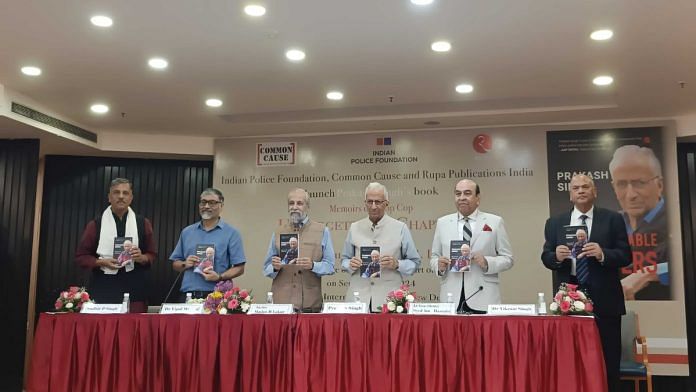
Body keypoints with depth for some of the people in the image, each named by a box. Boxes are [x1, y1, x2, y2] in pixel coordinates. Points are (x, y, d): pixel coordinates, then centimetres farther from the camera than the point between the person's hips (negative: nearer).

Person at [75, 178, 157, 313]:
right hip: (103, 290, 0)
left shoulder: (143, 223, 9)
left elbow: (152, 255, 12)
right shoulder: (95, 224, 7)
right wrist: (102, 262, -10)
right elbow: (81, 256, 8)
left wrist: (141, 257, -10)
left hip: (134, 291, 0)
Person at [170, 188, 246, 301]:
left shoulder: (231, 233, 1)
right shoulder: (187, 232, 14)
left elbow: (239, 268, -3)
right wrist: (185, 264, -4)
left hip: (216, 296, -3)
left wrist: (219, 277, -18)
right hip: (188, 295, 3)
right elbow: (175, 264, 17)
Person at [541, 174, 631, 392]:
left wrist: (602, 254, -22)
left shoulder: (613, 220, 3)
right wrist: (556, 256, -16)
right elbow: (546, 257, 6)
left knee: (608, 361, 6)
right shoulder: (555, 223, 8)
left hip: (604, 300, -1)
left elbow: (625, 256, -3)